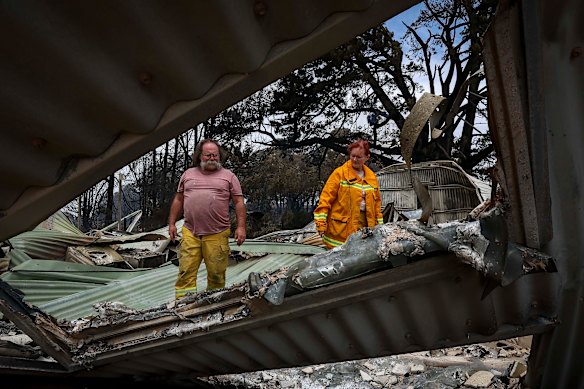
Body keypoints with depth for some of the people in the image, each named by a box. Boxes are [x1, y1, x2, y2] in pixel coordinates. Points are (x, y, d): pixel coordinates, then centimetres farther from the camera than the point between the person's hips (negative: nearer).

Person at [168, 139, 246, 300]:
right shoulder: (188, 174, 15)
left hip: (217, 235, -2)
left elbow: (239, 202, 3)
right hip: (190, 233, 2)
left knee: (216, 273, 4)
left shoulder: (228, 176, 7)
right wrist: (172, 223, 13)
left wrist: (241, 227, -6)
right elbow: (178, 200, 18)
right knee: (186, 271, -3)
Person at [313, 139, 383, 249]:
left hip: (365, 227, 5)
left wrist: (379, 226, 16)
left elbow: (376, 202, 19)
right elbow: (326, 197, -7)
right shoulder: (340, 173, -2)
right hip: (341, 229, -4)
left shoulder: (372, 177, 13)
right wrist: (321, 223, -14)